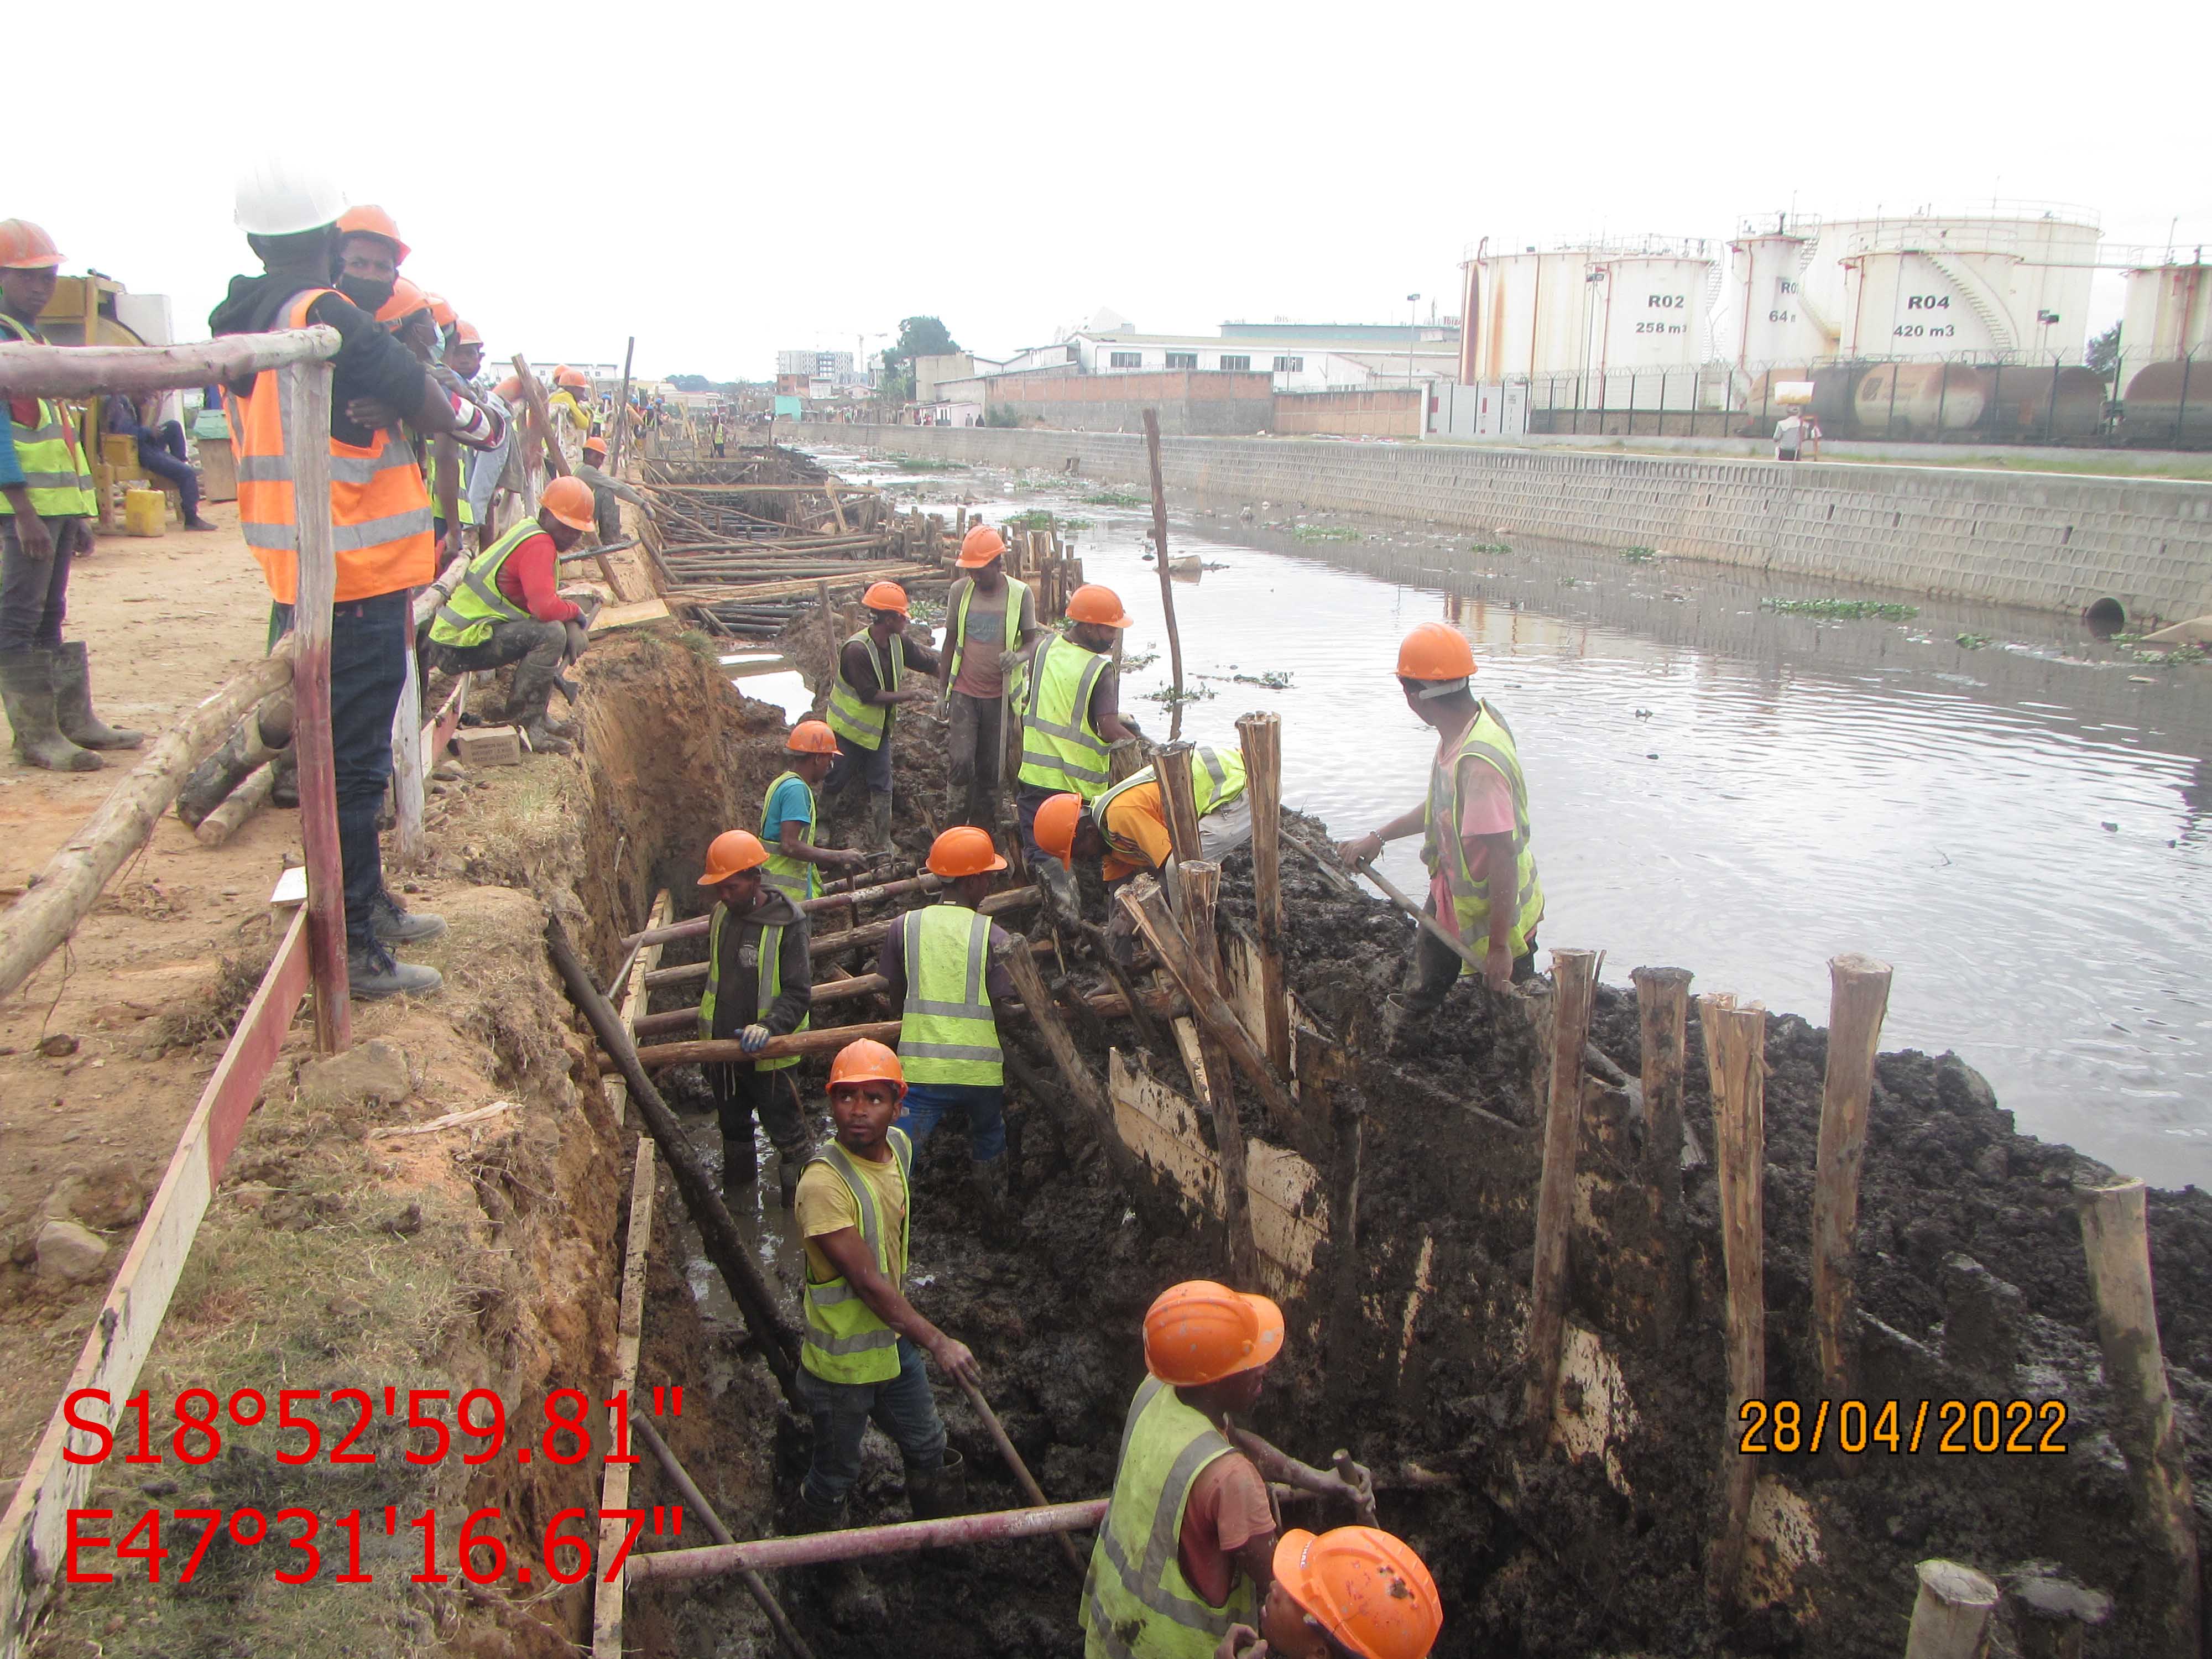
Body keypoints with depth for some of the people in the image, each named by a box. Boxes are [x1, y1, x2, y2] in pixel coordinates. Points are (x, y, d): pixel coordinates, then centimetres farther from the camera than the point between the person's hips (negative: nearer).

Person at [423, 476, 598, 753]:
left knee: (565, 626, 12)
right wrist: (575, 611, -8)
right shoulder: (538, 545, -17)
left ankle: (537, 715, 11)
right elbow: (545, 608, -30)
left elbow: (542, 601, 17)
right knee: (551, 634, -26)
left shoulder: (530, 532, 13)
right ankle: (526, 722, -15)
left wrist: (574, 626, -3)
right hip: (458, 647, -10)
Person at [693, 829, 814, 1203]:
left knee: (786, 1129, 4)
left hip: (767, 1052, -6)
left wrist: (769, 1025, -37)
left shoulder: (786, 924, -20)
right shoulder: (722, 913, 0)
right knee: (732, 1124, 24)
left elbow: (798, 993, -21)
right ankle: (738, 1178, 45)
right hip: (721, 1045, 6)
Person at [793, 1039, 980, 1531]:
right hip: (842, 1360, -7)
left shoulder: (898, 1145, -6)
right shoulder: (823, 1182, -31)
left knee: (927, 1446, 24)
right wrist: (937, 1342, -32)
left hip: (894, 1339, 7)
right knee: (837, 1471, 14)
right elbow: (866, 1280, -30)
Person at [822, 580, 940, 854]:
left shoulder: (898, 642, -5)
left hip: (879, 728, 7)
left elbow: (929, 662, 7)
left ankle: (880, 847, 11)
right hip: (851, 730, -6)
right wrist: (909, 695, -24)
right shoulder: (856, 651, -28)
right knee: (835, 783, 5)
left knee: (881, 789, 4)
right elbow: (871, 696, -27)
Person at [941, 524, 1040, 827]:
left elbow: (1032, 641, 3)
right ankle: (956, 828, 1)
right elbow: (951, 642, 9)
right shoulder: (960, 591, -2)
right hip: (965, 692, 0)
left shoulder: (1021, 594, -7)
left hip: (1000, 694, 0)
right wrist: (943, 691, 11)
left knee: (990, 767, 7)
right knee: (961, 760, -13)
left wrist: (1018, 656, -22)